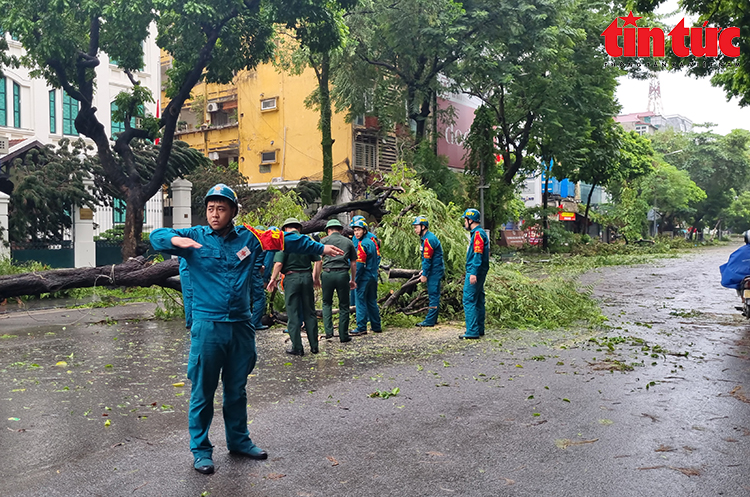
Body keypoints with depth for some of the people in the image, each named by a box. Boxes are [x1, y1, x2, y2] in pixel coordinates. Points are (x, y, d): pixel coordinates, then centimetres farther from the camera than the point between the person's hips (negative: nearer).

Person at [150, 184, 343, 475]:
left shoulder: (248, 238, 5)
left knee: (237, 389, 17)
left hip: (241, 326, 3)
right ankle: (200, 449, 20)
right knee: (203, 391, 4)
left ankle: (239, 440, 34)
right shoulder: (195, 237, -1)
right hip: (207, 327, -3)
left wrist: (320, 248, 20)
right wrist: (177, 240, -32)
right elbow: (156, 236, -10)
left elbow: (286, 240, 14)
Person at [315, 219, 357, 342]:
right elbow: (353, 263, 15)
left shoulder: (324, 241, 9)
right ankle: (343, 336, 11)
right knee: (344, 306, 8)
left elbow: (318, 261, 2)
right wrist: (352, 280, 23)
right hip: (343, 274, 1)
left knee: (327, 303, 16)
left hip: (327, 273, -1)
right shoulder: (348, 242, 14)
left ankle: (328, 331, 4)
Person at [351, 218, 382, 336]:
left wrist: (354, 280, -15)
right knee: (372, 302, 15)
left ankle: (361, 328, -3)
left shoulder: (362, 244, -14)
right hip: (373, 277, 9)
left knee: (361, 302, -4)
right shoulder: (371, 242, 13)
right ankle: (376, 326, 19)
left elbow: (359, 264, -18)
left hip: (364, 278, -9)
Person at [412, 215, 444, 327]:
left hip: (435, 271, -11)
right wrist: (423, 271, 18)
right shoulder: (428, 237, 15)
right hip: (434, 271, 11)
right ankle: (433, 318, 21)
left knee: (433, 295, -7)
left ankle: (430, 321, -5)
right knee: (434, 295, 14)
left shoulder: (428, 239, -18)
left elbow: (427, 259, -19)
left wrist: (424, 275, -15)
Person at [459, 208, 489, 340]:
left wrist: (473, 273, -26)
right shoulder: (479, 233, 18)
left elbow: (478, 255, -22)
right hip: (478, 273, 11)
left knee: (469, 300, -9)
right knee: (478, 300, 14)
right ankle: (479, 329, 21)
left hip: (474, 273, -11)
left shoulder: (478, 234, -14)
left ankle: (472, 331, -9)